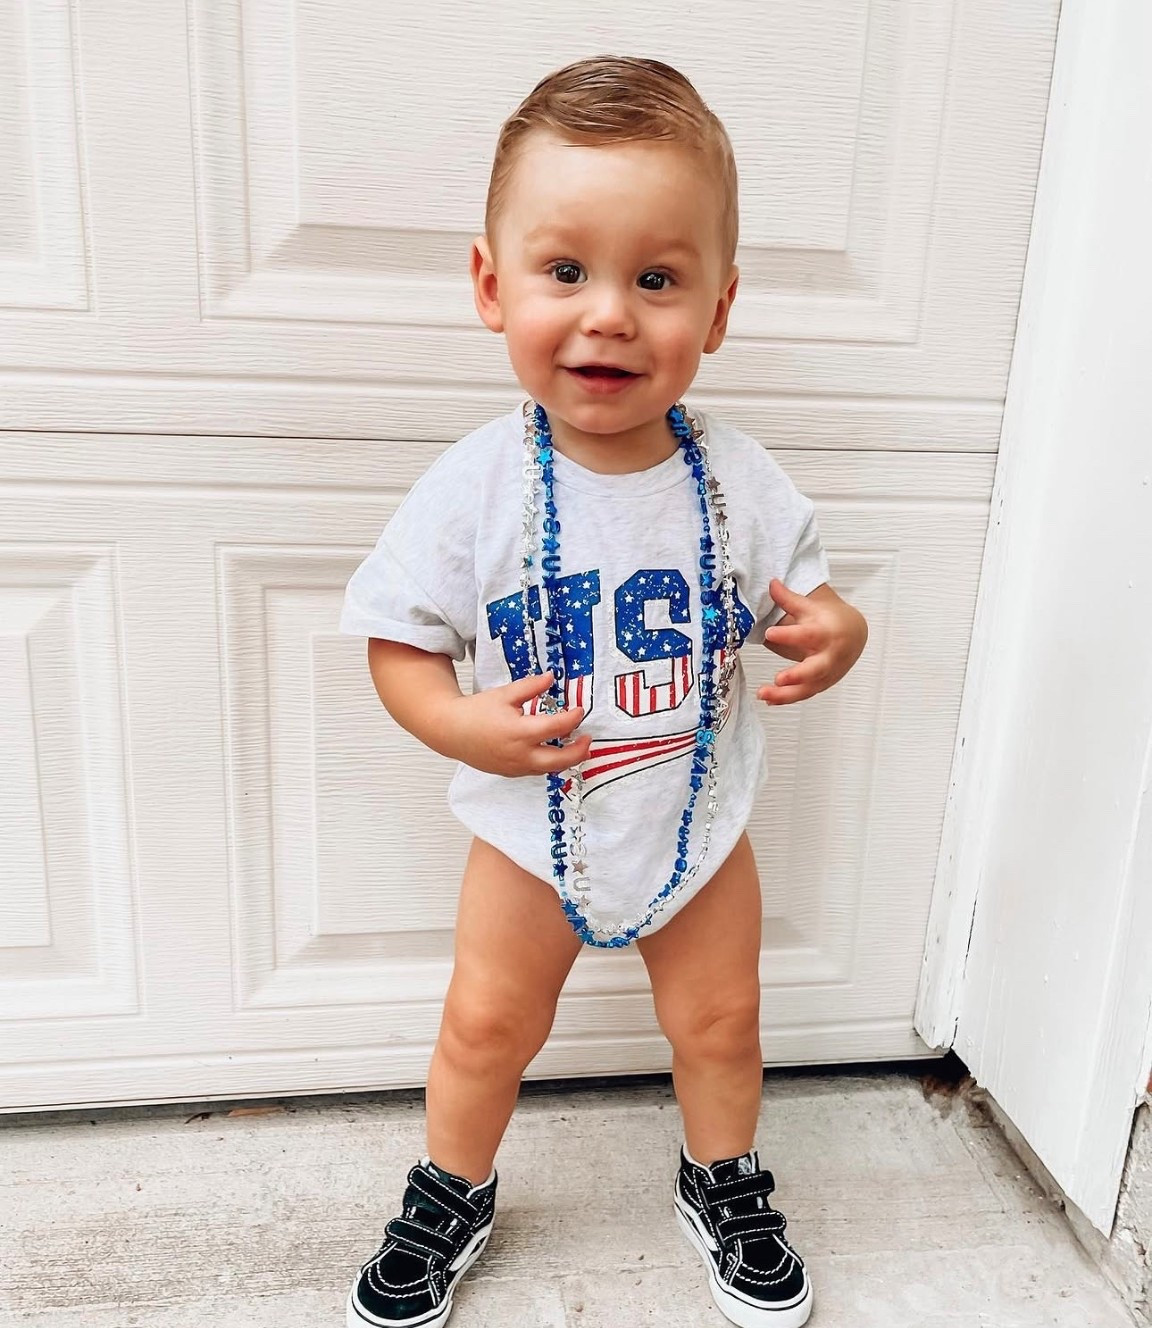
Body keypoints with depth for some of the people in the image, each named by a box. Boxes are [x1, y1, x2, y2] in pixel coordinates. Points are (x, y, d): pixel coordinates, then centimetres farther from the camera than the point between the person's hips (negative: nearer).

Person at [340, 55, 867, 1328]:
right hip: (530, 833, -1)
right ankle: (451, 1196, 47)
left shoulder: (737, 480, -14)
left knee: (719, 1025, 20)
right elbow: (397, 643, -12)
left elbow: (808, 606, -2)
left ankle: (723, 1186, 51)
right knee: (486, 1028, 17)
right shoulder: (475, 486, -20)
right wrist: (465, 726, -31)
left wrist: (830, 637, -25)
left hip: (699, 828, 2)